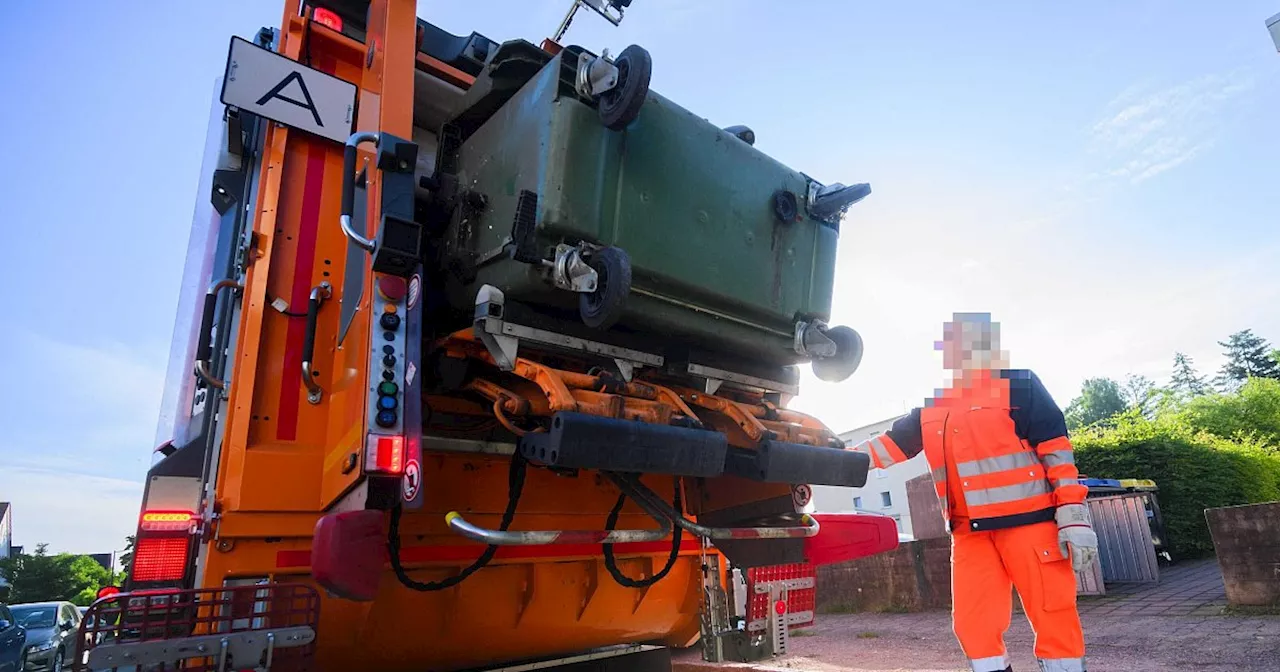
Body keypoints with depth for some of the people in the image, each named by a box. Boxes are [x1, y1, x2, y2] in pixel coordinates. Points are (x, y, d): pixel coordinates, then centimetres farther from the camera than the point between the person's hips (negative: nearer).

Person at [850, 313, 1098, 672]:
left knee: (1053, 616, 0)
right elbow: (891, 443, 15)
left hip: (1028, 519, -5)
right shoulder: (932, 406, 16)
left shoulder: (1018, 384, 1)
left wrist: (1073, 516, -10)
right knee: (973, 625, 4)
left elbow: (1056, 448, -4)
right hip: (970, 531, 5)